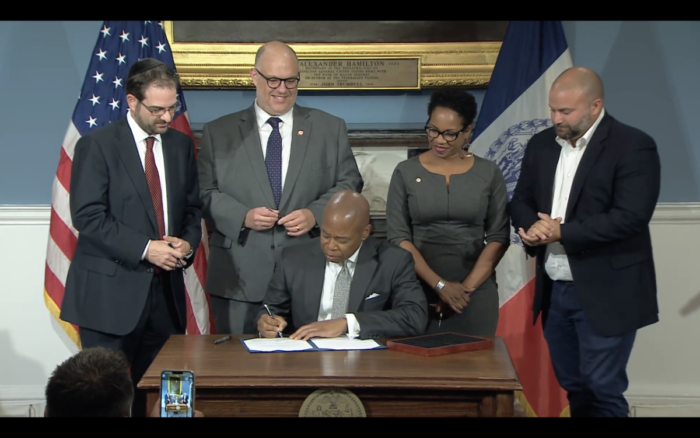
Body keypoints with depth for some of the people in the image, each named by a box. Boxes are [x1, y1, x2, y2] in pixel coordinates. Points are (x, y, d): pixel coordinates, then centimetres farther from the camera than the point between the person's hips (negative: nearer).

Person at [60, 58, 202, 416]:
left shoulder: (181, 145, 11)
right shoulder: (96, 145, -5)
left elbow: (192, 207, 16)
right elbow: (88, 216, -12)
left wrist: (188, 242, -6)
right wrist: (145, 249, -19)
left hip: (166, 290, 5)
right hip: (110, 292, -4)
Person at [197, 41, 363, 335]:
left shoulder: (330, 129, 10)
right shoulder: (218, 132, 8)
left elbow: (349, 184, 8)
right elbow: (204, 192, 4)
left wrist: (315, 214, -10)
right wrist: (243, 216, -13)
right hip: (239, 278, 0)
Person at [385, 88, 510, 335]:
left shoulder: (489, 173, 3)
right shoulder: (405, 172, 2)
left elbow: (499, 237, 1)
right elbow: (397, 236, -3)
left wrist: (467, 287, -9)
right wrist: (440, 285, -11)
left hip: (476, 293, 0)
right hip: (419, 291, 0)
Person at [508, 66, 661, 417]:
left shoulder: (633, 146, -12)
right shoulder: (541, 144, 9)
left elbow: (630, 216, -21)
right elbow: (521, 200, 12)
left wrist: (562, 232, -19)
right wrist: (532, 227, -12)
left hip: (605, 293, -6)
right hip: (553, 289, 6)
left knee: (602, 389, -1)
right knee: (573, 386, 15)